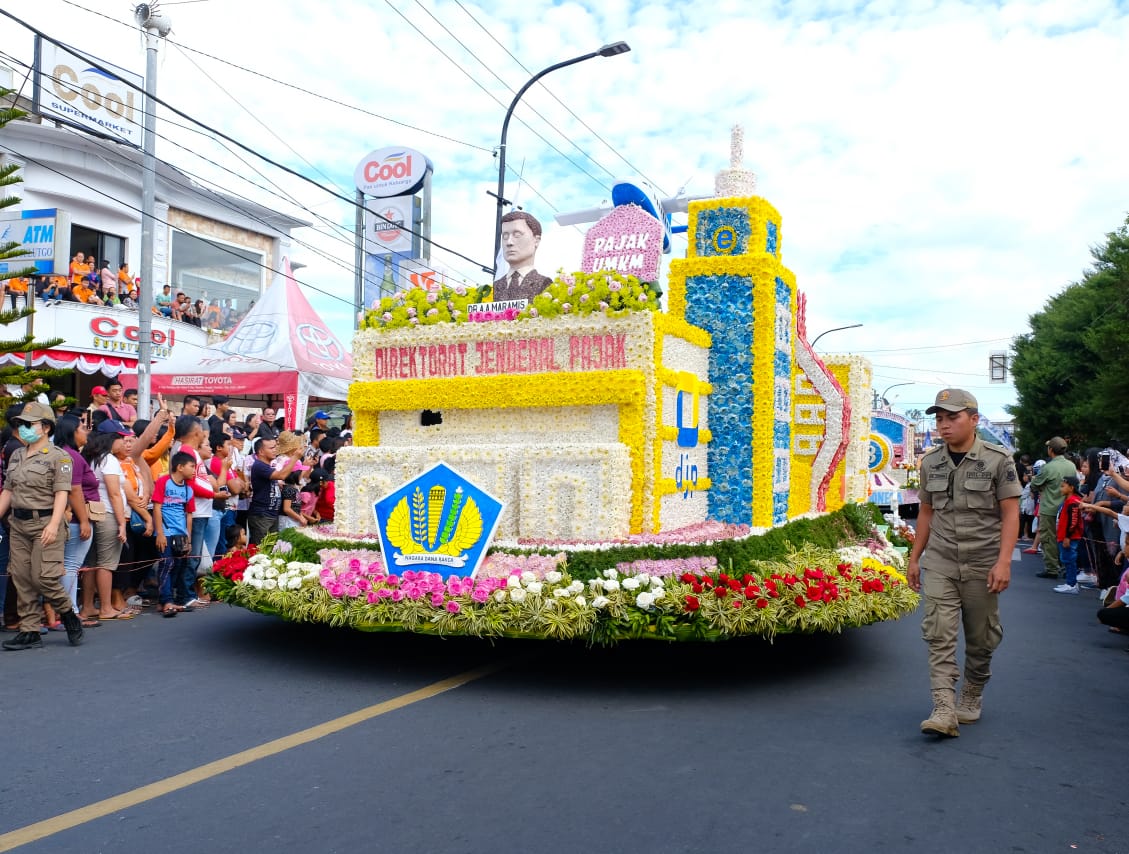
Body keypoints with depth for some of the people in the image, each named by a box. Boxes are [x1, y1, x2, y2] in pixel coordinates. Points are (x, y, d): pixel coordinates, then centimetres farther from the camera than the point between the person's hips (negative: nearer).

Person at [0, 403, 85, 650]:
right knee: (21, 579, 6)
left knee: (43, 577, -11)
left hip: (45, 523, -7)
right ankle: (29, 631, 12)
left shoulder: (58, 456, -6)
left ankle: (69, 617, 11)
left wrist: (54, 524, -23)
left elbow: (62, 493, -13)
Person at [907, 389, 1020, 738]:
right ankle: (944, 711, -10)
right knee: (939, 634, -8)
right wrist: (914, 558, 12)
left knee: (980, 638, 9)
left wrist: (1003, 562, -16)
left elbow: (1010, 514, -7)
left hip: (982, 565, -2)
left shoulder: (998, 460, -6)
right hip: (939, 563, 2)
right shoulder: (930, 462, 5)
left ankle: (971, 699, 29)